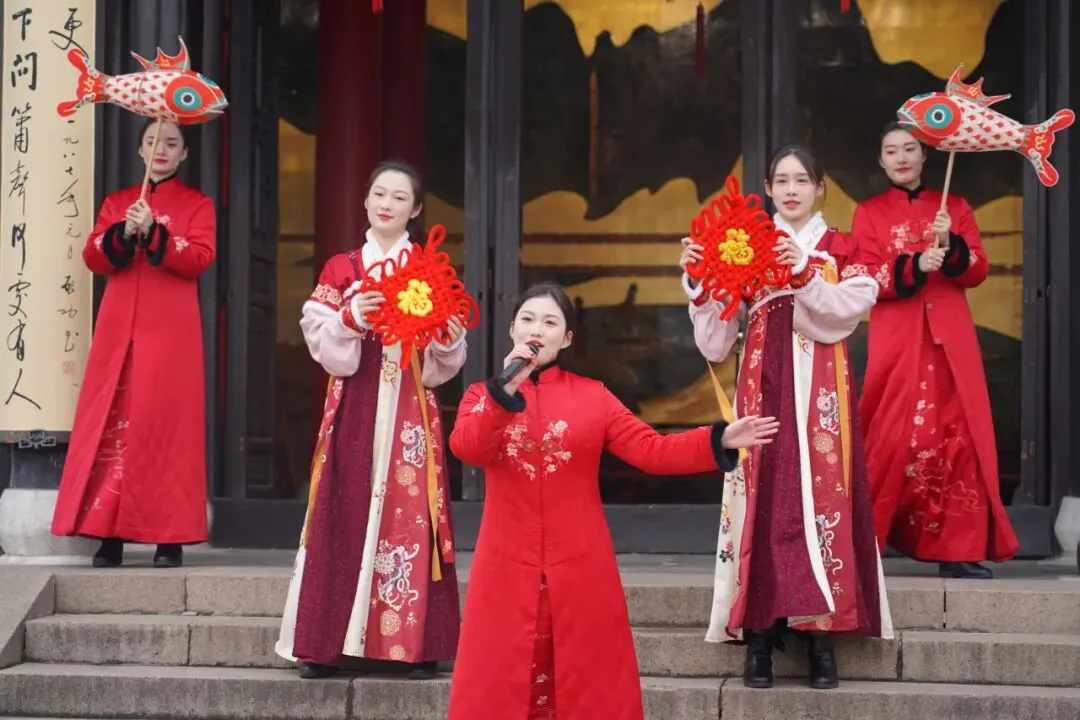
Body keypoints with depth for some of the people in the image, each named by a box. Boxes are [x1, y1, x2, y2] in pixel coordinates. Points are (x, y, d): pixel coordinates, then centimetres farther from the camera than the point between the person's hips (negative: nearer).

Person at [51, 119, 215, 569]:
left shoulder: (197, 204, 9)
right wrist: (123, 232, -13)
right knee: (111, 419, -4)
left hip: (171, 329, -3)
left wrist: (155, 233, -19)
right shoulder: (117, 202, 17)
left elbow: (200, 258, -6)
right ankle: (108, 533, -3)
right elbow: (93, 259, 6)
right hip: (120, 326, 3)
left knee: (166, 421, -7)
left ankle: (170, 536, -5)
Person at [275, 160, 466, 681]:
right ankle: (327, 644, 1)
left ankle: (416, 643, -1)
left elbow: (447, 360, 7)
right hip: (354, 409, 0)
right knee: (344, 514, -2)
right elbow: (321, 342, 0)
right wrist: (350, 319, -16)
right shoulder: (340, 270, 9)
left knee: (409, 514, -5)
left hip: (410, 412, 0)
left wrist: (449, 338, -14)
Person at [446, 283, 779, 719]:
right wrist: (507, 388, -24)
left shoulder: (592, 396, 6)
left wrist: (720, 441, -13)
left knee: (586, 680, 5)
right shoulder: (483, 395, 6)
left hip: (580, 569, 0)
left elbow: (652, 450, -2)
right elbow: (467, 449, -14)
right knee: (503, 680, 1)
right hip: (508, 569, 0)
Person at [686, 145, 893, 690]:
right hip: (764, 387, 1)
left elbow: (848, 309, -10)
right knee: (763, 497, -5)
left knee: (820, 494, -7)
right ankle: (759, 634, -2)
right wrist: (700, 281, -8)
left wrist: (803, 274, -20)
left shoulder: (840, 250, 10)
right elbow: (716, 341, 4)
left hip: (819, 392, -1)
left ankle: (821, 634, -3)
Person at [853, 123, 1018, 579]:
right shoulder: (869, 214, 8)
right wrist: (914, 265, -19)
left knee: (957, 436, -3)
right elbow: (865, 278, -4)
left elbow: (978, 271, 4)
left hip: (950, 339, 2)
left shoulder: (955, 207, 13)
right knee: (894, 438, -8)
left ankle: (959, 549, -1)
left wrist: (950, 245, -15)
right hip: (896, 341, -2)